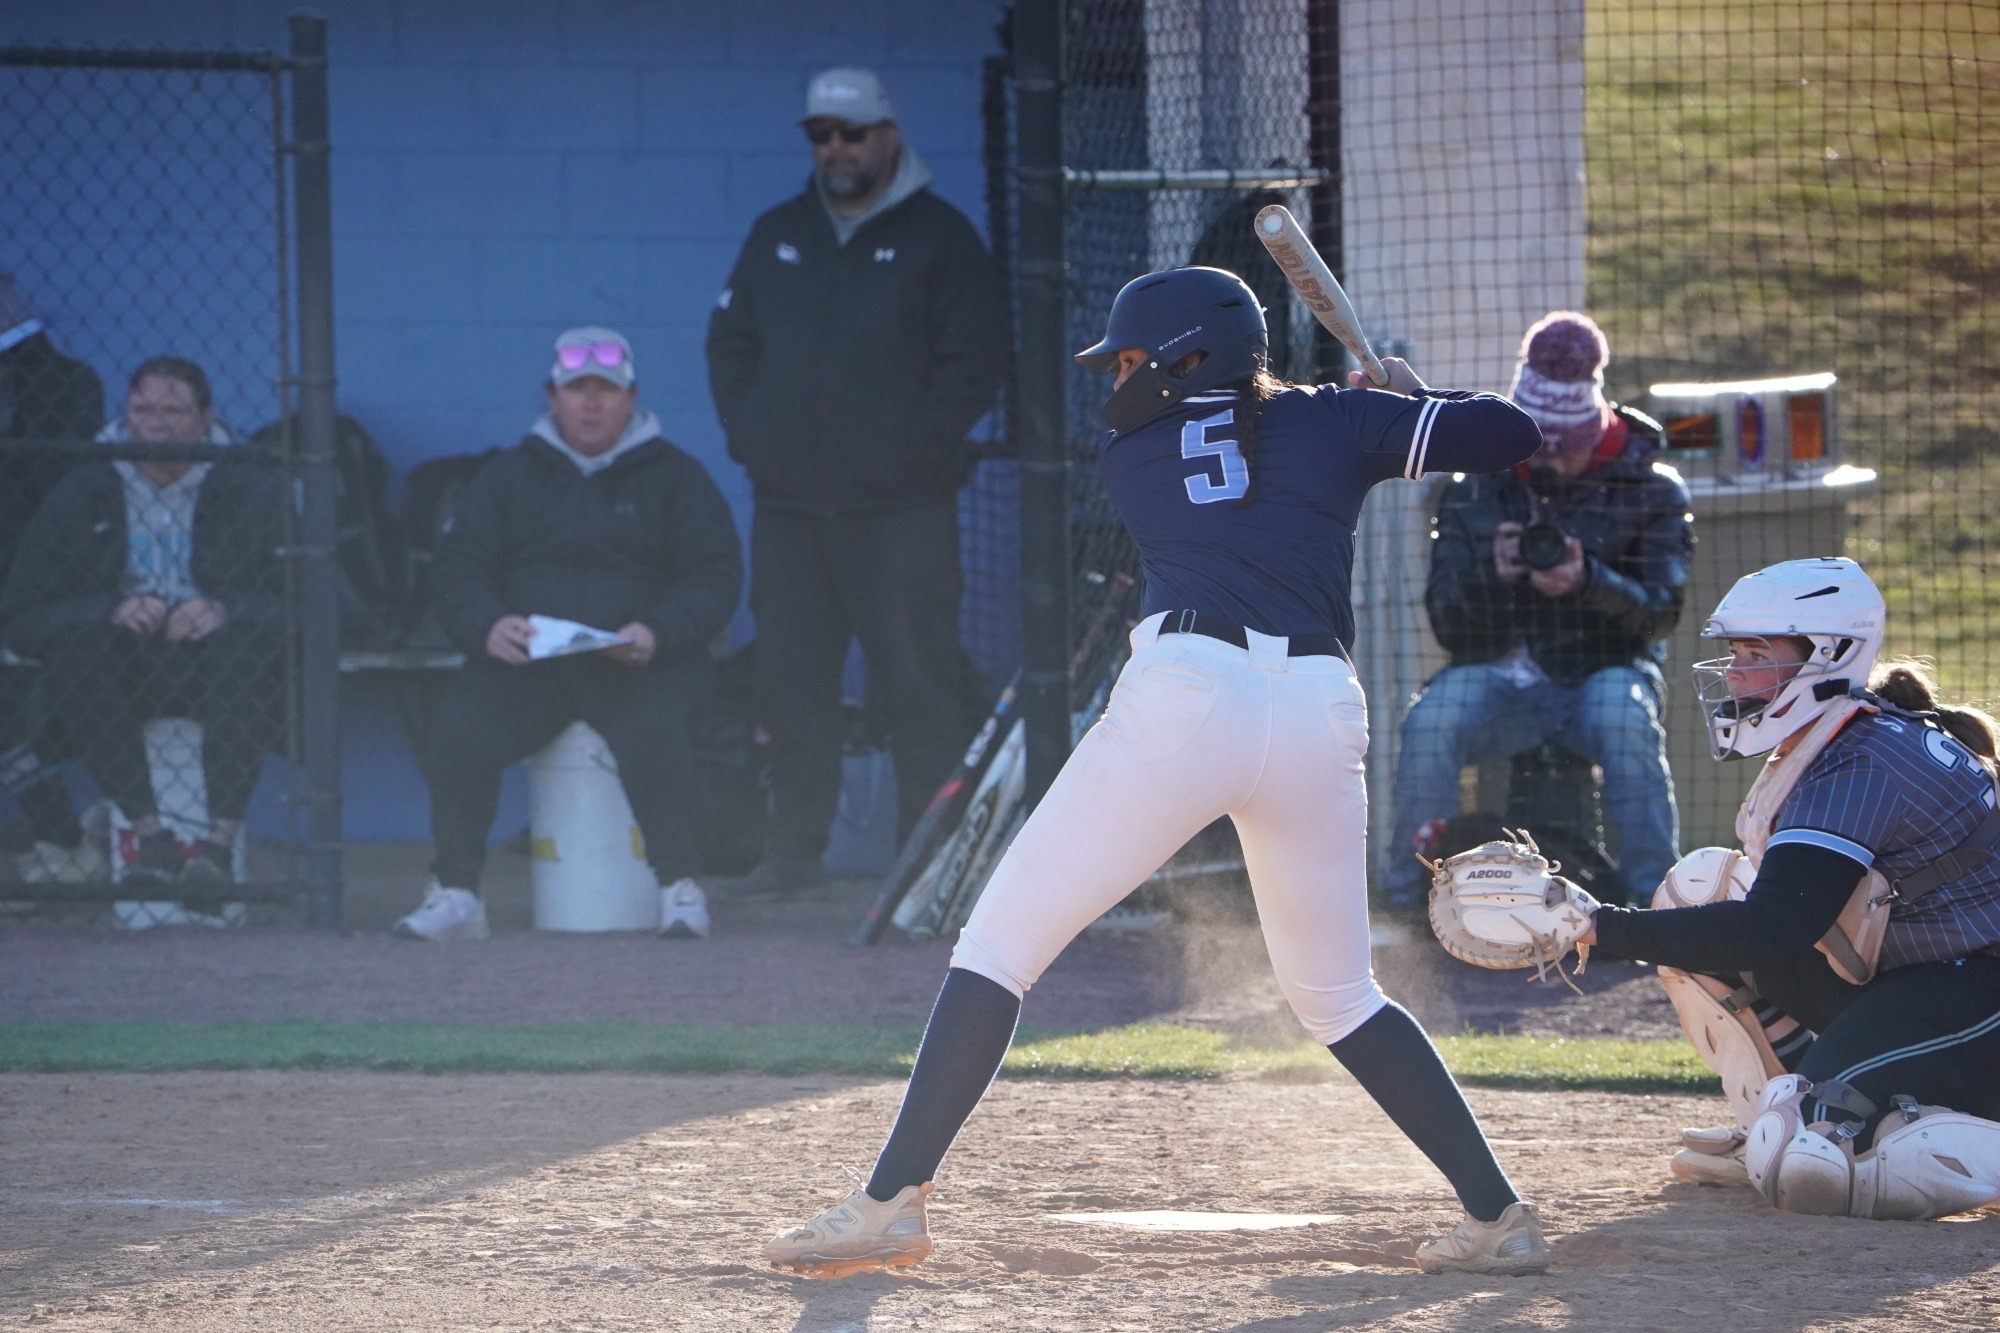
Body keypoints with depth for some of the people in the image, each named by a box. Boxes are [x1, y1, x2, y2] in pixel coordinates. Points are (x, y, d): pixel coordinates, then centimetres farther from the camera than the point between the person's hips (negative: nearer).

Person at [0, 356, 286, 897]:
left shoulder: (252, 490, 4)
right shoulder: (80, 496, 6)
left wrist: (225, 610, -23)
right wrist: (110, 610, -18)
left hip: (216, 667, -1)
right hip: (121, 676, 1)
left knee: (249, 644, -34)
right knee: (77, 647, -32)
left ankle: (222, 837, -38)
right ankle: (148, 828, -35)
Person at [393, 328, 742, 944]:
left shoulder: (674, 476, 12)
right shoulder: (510, 475, 16)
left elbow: (715, 576, 3)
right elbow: (458, 569, 9)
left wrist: (656, 633, -17)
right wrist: (488, 627, -15)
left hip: (639, 664, -2)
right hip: (524, 663, 2)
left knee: (652, 732, -35)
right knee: (459, 731, -27)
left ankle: (678, 887, -22)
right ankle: (454, 893, -20)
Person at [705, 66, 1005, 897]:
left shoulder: (938, 238, 1)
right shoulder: (778, 237, 16)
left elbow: (974, 360, -3)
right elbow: (729, 344, 20)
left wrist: (918, 446, -11)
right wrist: (747, 435, 6)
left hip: (902, 508, -5)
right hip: (788, 503, 5)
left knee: (916, 680, -7)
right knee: (788, 680, 6)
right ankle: (794, 850, 13)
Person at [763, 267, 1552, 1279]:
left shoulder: (1131, 454, 17)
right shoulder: (1333, 422, 17)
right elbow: (1511, 435, 12)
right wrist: (1413, 403, 33)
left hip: (1183, 696, -3)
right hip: (1321, 717, 3)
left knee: (999, 944, 4)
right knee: (1338, 997, 21)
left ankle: (893, 1199, -6)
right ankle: (1497, 1214, 13)